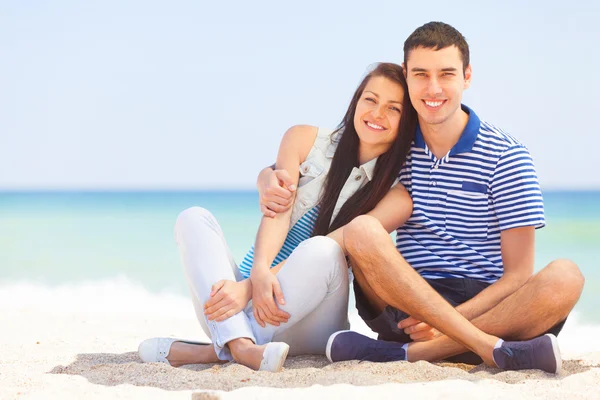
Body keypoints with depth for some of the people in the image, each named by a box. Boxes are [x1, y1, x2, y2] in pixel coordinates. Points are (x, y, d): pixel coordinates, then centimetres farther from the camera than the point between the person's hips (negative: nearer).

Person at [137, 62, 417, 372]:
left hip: (307, 327, -3)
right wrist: (259, 273, -31)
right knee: (194, 218, -18)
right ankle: (242, 345, -39)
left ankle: (218, 350, -31)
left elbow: (323, 252, -15)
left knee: (321, 251, -32)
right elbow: (277, 213, -10)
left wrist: (249, 287, -27)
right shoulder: (305, 140, 5)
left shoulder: (397, 195, -3)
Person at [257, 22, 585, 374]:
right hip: (405, 306, 1)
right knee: (362, 231, -27)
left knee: (566, 277, -30)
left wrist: (452, 320, -20)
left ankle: (404, 353, -36)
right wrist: (270, 182, -12)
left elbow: (518, 274, -4)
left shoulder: (505, 156, 0)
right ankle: (495, 350, -34)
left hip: (486, 307, -1)